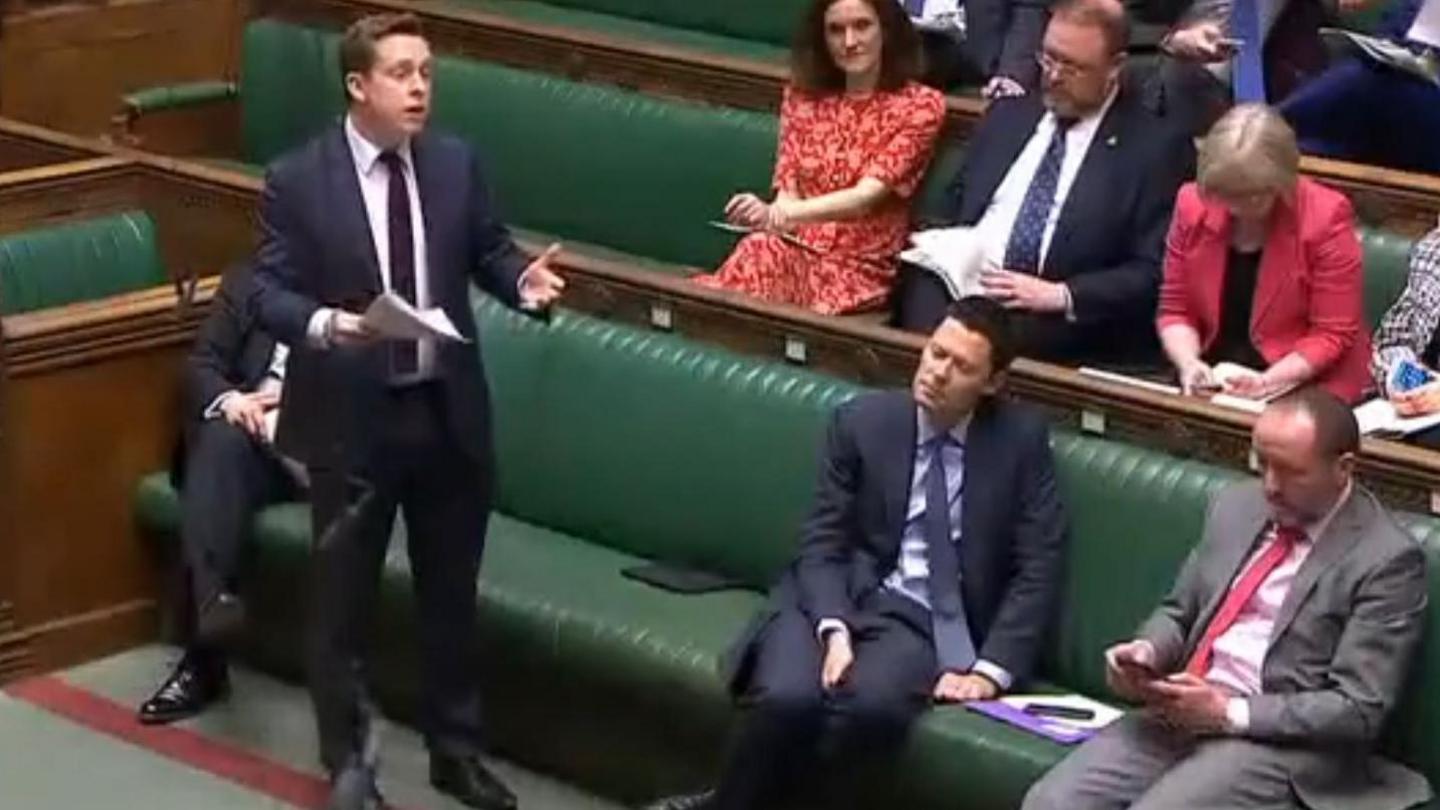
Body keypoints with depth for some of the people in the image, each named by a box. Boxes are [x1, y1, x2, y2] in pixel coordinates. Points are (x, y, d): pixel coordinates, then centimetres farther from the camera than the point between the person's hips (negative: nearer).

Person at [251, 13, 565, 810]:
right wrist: (325, 323, -31)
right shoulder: (297, 180, -10)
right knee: (342, 600, 9)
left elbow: (489, 251, 7)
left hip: (447, 412, 4)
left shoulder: (457, 164, 0)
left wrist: (524, 279, -15)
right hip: (351, 418, -3)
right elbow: (271, 292, -11)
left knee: (452, 594, 16)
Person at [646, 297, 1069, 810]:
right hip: (836, 596, 1)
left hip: (925, 618, -1)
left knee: (872, 704, -35)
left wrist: (992, 669, -11)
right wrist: (835, 631, -18)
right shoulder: (861, 422, 3)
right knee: (788, 697, -33)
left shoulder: (1022, 440, 1)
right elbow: (822, 544, 0)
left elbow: (1037, 569, 0)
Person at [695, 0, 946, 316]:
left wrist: (776, 215, -28)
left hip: (859, 267, -3)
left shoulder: (919, 105, 0)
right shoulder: (803, 95, 13)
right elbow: (789, 193, 8)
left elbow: (866, 196, -12)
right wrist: (767, 216, -18)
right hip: (792, 250, 4)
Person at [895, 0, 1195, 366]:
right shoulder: (1008, 115, 19)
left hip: (1054, 324, -4)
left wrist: (1060, 296, -15)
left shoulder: (1157, 147, 2)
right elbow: (953, 209, 24)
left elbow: (1153, 274, -3)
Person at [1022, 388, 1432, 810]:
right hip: (1180, 713, 6)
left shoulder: (1386, 559, -8)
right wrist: (1148, 650, -2)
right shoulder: (1236, 505, 12)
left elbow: (1359, 710, -12)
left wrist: (1228, 712, -17)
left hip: (1282, 741, -6)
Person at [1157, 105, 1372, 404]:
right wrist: (1189, 364, -12)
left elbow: (1333, 334, -9)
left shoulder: (1325, 217, -12)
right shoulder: (1193, 204, -1)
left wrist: (1268, 381, -21)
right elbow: (1175, 309, 7)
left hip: (1310, 389, -3)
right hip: (1213, 385, 3)